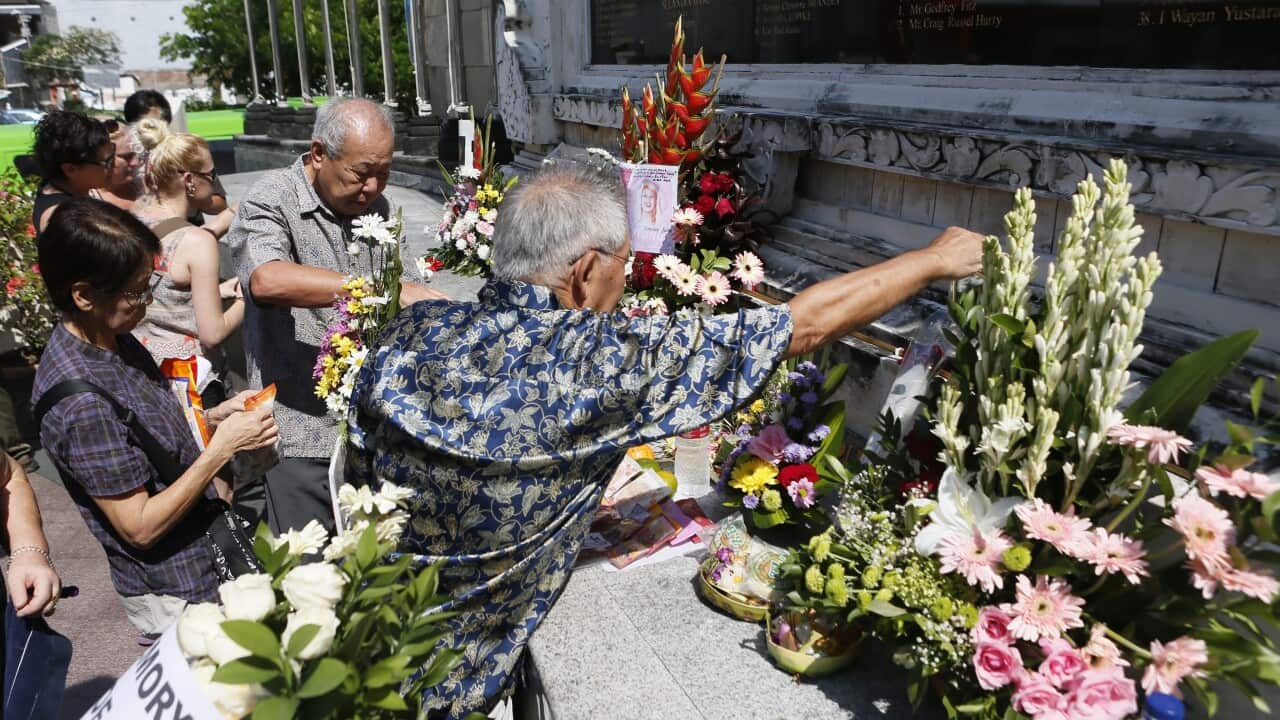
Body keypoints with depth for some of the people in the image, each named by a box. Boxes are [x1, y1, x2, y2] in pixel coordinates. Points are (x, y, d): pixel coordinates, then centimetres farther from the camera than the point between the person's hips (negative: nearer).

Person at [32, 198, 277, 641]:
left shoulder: (114, 340, -3)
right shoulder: (80, 401, -29)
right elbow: (140, 526, -24)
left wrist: (213, 417, -4)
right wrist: (221, 449, -24)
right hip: (176, 595, -8)